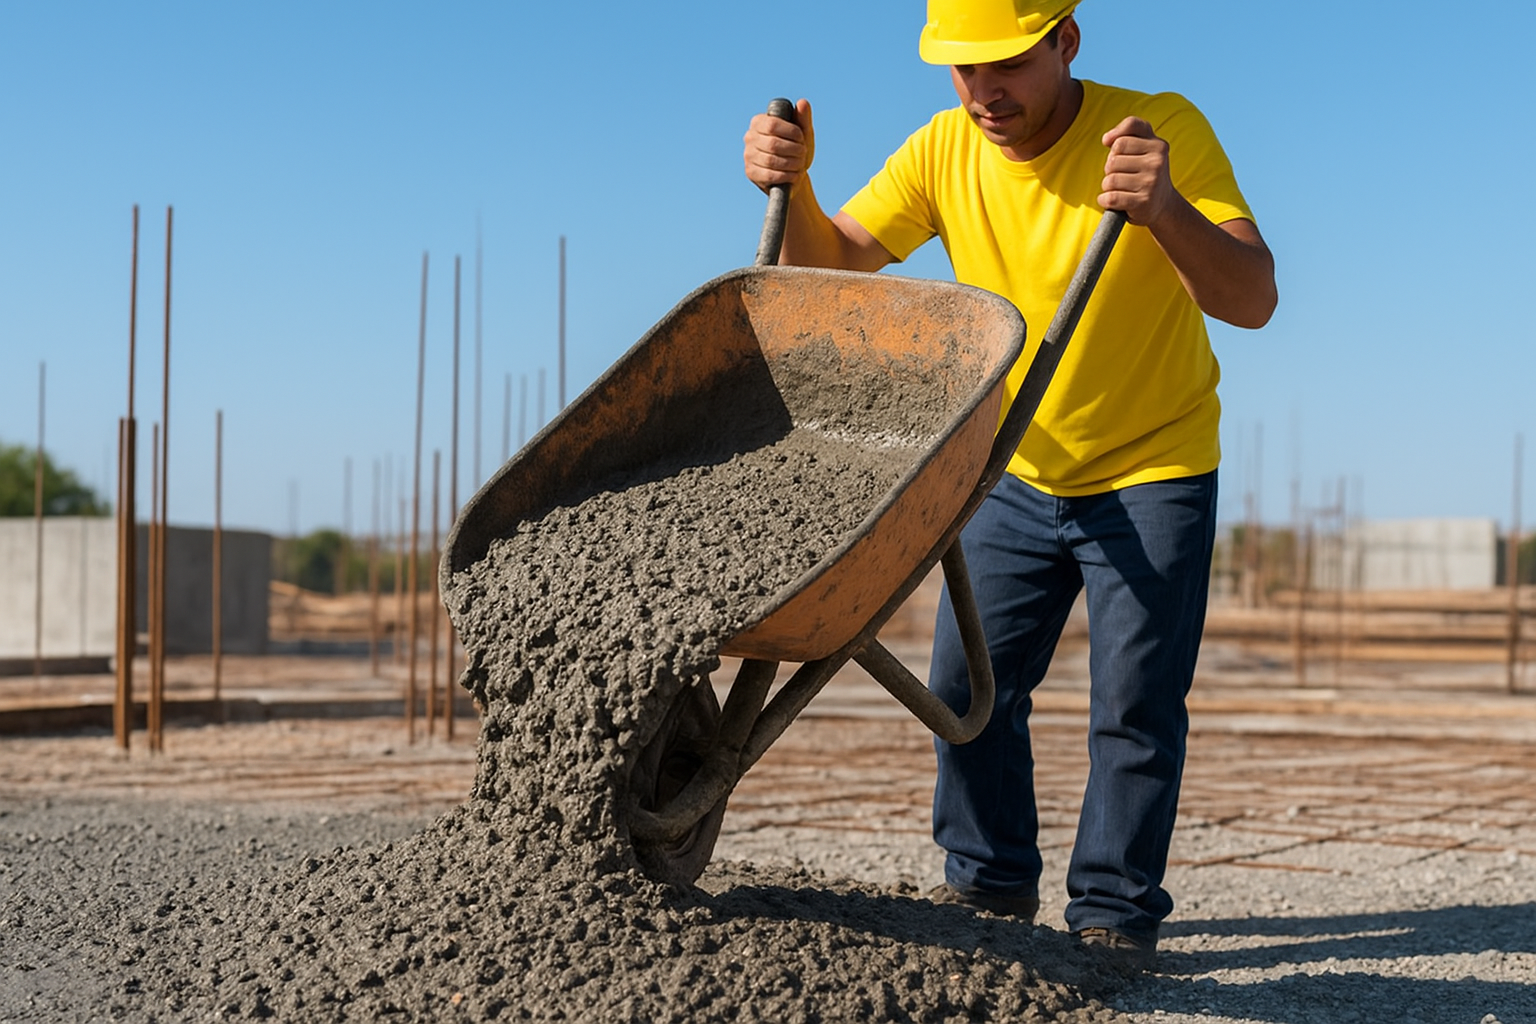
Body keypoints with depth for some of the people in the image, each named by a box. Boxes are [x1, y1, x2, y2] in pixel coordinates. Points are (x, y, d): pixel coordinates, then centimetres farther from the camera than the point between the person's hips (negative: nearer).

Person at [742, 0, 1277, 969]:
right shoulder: (945, 150, -11)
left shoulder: (1165, 130, -22)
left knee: (1135, 699, -8)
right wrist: (789, 185, -25)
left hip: (1155, 466, -4)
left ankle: (1116, 910, 6)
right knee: (968, 681, 3)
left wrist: (1166, 208, -49)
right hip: (1019, 472, 4)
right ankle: (990, 880, 20)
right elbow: (829, 264, -5)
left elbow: (1253, 300, -31)